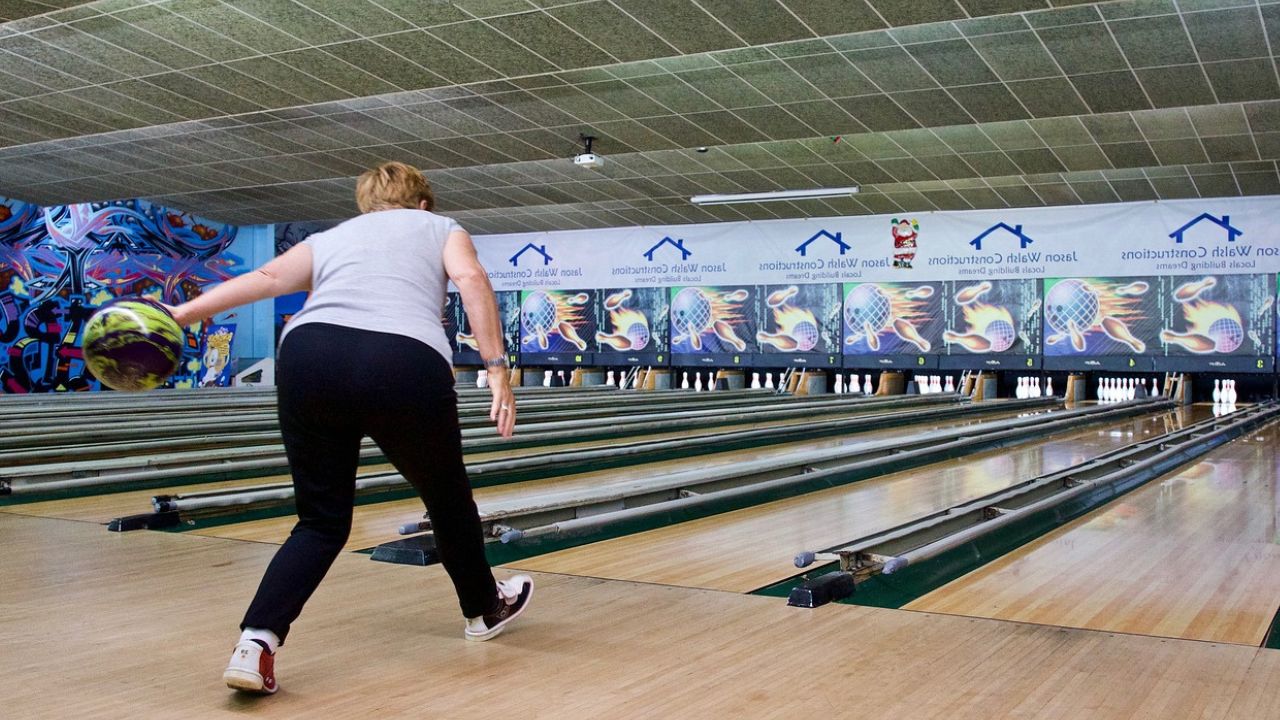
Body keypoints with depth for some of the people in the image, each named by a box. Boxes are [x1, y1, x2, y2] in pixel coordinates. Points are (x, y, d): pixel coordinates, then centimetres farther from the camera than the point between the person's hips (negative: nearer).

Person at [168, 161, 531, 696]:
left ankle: (256, 642, -5)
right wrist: (497, 367, -4)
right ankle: (484, 609, 42)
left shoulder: (331, 238, 32)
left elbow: (266, 278, 13)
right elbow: (470, 278, 3)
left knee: (322, 521, 15)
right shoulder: (440, 228, 26)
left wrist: (182, 313, 3)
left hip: (311, 361, 3)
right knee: (446, 496, 23)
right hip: (407, 369, -2)